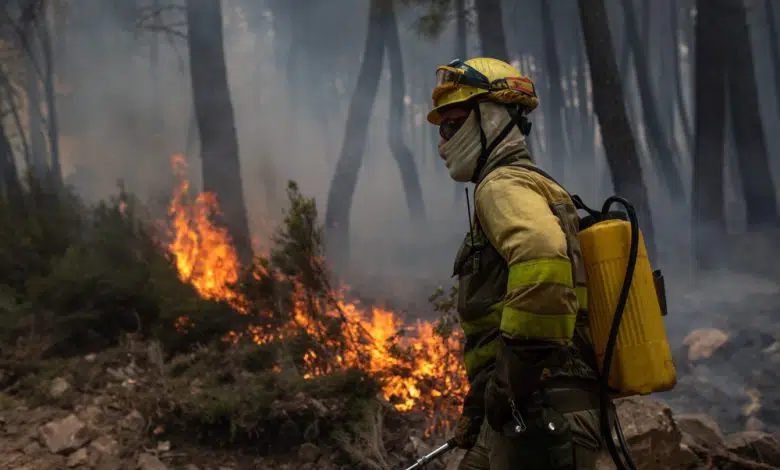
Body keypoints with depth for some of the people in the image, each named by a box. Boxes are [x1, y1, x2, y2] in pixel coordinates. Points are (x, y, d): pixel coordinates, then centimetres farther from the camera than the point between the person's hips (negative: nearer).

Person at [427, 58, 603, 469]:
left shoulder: (505, 184, -7)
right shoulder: (535, 187, 24)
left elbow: (543, 260, -31)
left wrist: (512, 384, -25)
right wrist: (478, 404, 27)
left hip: (537, 413, -10)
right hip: (526, 415, 10)